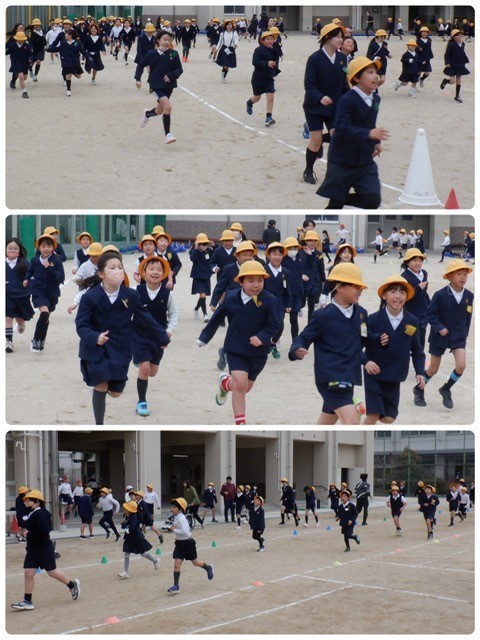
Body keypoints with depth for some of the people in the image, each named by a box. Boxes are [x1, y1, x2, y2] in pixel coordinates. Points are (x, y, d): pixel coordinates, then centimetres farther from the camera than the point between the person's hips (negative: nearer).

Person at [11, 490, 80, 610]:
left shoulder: (39, 514, -21)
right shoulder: (31, 514, 8)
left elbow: (44, 531, -29)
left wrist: (29, 534, -21)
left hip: (44, 549, -9)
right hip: (32, 549, 9)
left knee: (52, 572, 5)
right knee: (28, 573, 2)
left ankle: (73, 585, 28)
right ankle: (27, 601, 4)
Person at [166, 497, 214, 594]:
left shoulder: (181, 519, -25)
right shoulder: (176, 517, 3)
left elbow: (184, 531, -34)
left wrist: (174, 530, -27)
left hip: (187, 543, -8)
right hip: (180, 543, 8)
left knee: (195, 562, 15)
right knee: (176, 565, -3)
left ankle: (208, 568, 44)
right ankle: (176, 586, -1)